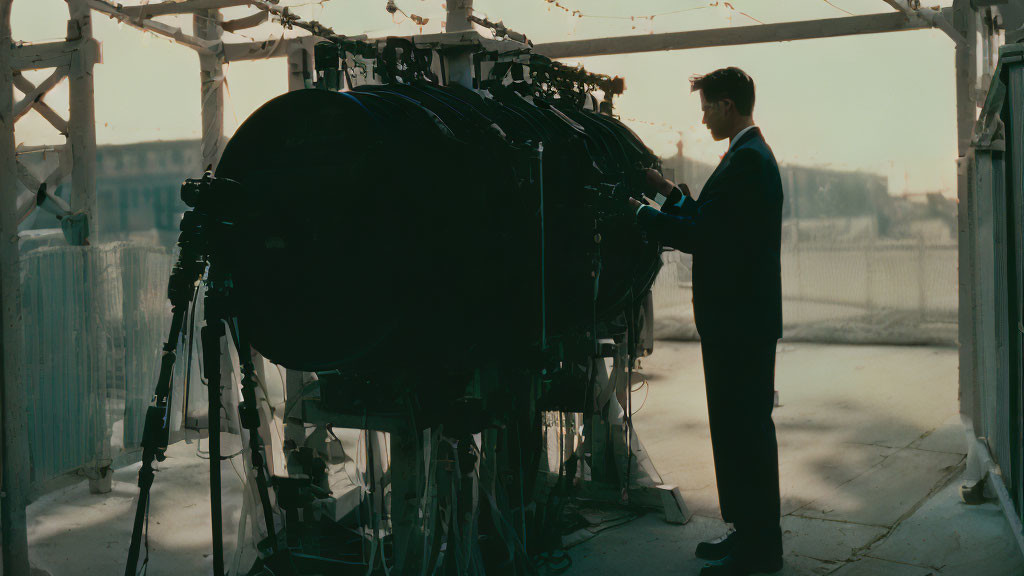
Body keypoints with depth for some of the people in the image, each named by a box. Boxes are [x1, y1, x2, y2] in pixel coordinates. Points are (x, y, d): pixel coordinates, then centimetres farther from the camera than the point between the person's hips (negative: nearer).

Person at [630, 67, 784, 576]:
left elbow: (700, 236, -21)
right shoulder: (751, 154, 17)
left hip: (740, 321, -11)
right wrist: (673, 194, 14)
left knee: (745, 429, -4)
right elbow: (715, 224, 19)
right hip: (742, 317, 11)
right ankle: (751, 534, 26)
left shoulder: (746, 160, -17)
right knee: (741, 427, 16)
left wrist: (642, 212, -9)